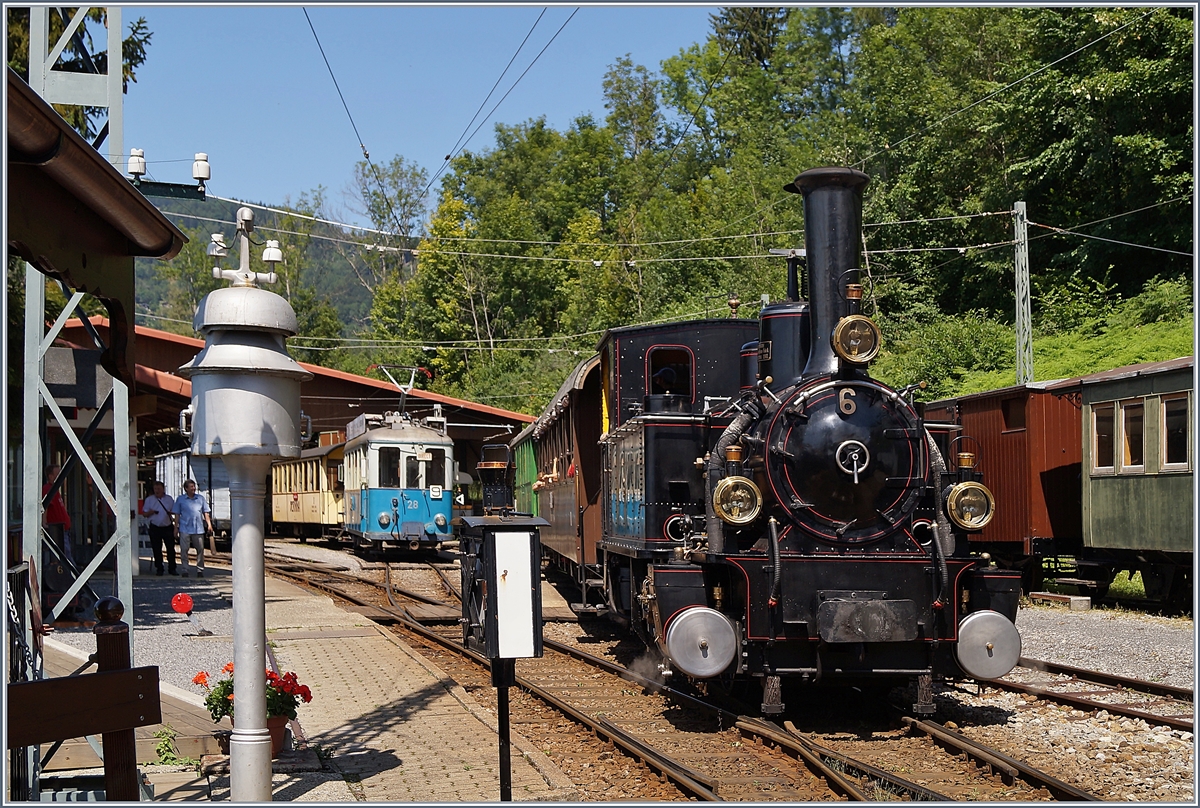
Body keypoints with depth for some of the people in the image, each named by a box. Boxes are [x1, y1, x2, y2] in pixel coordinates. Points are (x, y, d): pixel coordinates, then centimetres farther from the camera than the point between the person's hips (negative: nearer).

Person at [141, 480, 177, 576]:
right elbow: (144, 513, 8)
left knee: (171, 548, -1)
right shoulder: (149, 499, 6)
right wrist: (150, 512, -14)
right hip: (155, 527, 0)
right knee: (156, 549, 2)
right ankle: (159, 568, 12)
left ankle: (172, 568, 7)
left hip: (168, 527, 0)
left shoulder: (169, 499, 8)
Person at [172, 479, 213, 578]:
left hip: (198, 529, 2)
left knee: (200, 549, 3)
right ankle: (185, 570, 6)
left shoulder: (201, 498, 11)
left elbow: (206, 512, 14)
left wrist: (209, 524, 5)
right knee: (184, 550, -2)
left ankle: (200, 570, 13)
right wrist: (176, 528, 3)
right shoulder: (180, 499, 6)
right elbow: (177, 514, 7)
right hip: (185, 529, -2)